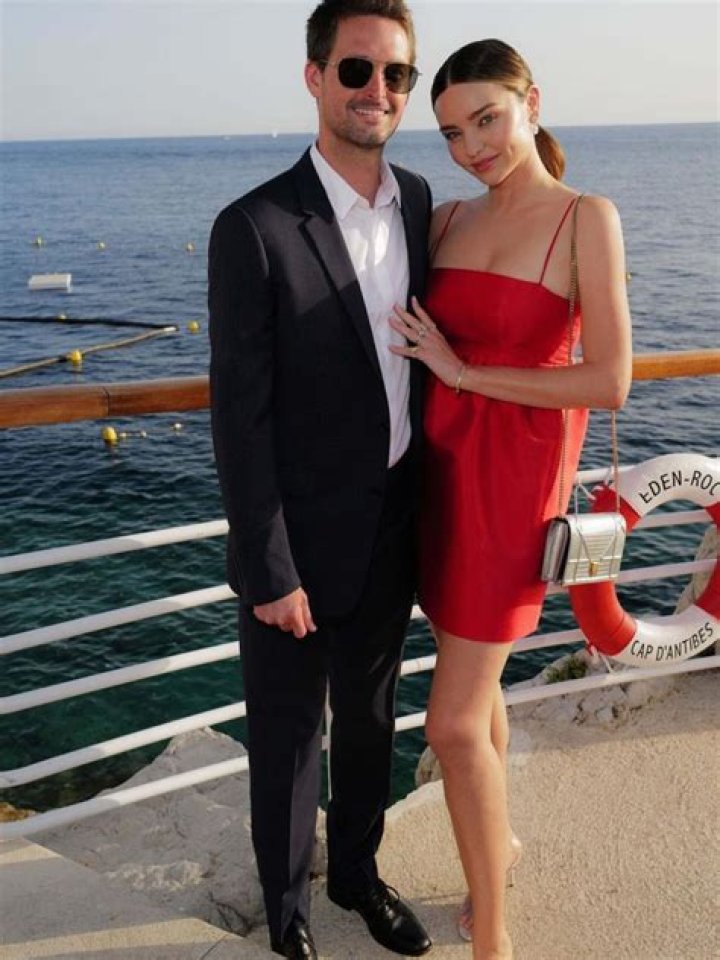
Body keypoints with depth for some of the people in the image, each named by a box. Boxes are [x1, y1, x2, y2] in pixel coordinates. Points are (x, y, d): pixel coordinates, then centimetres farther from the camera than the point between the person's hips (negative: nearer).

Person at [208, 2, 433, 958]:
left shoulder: (419, 201, 2)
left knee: (370, 715, 23)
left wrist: (429, 507, 10)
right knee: (288, 732, 15)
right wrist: (270, 572, -15)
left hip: (393, 530, 6)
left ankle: (357, 871, 49)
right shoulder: (254, 229, -17)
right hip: (301, 539, -5)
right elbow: (239, 414, -16)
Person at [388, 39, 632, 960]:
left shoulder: (586, 218, -9)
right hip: (442, 463, 6)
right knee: (473, 684, 20)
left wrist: (464, 371, -14)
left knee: (454, 724, -4)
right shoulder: (449, 220, 7)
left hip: (512, 477, -6)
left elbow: (610, 382, -16)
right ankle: (499, 836, 46)